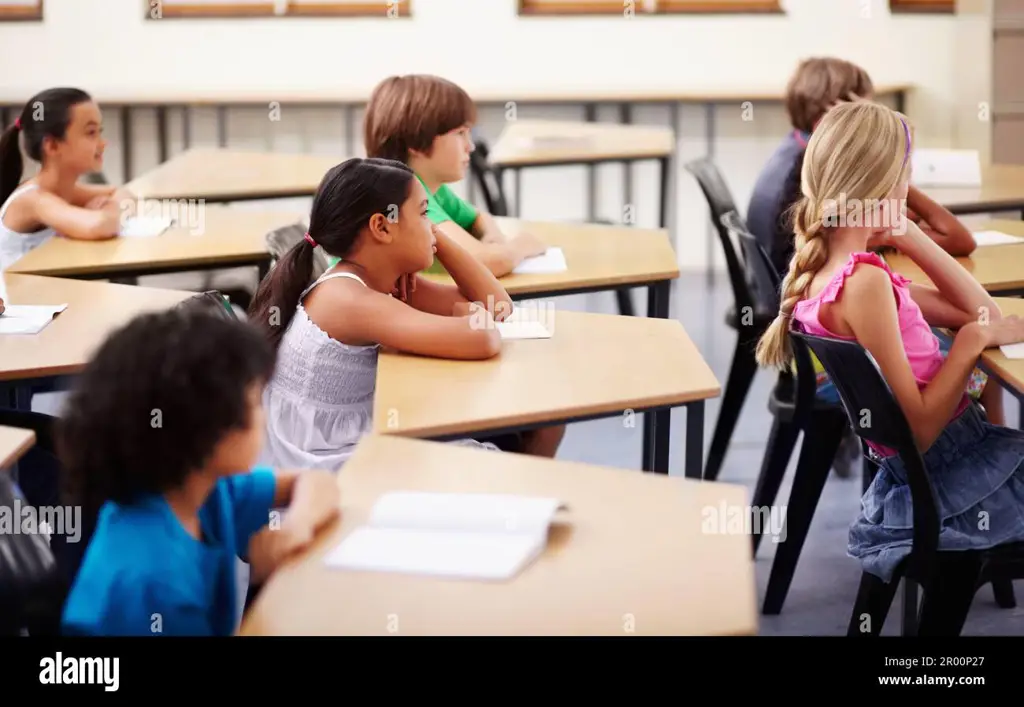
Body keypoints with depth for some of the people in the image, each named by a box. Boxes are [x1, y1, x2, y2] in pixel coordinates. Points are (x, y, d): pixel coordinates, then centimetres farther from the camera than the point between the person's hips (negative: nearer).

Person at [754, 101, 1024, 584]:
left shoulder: (824, 268, 4)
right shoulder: (864, 283, -23)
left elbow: (980, 310, 9)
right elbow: (918, 428, -23)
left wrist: (906, 234, 2)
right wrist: (972, 338, -18)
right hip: (953, 482, -9)